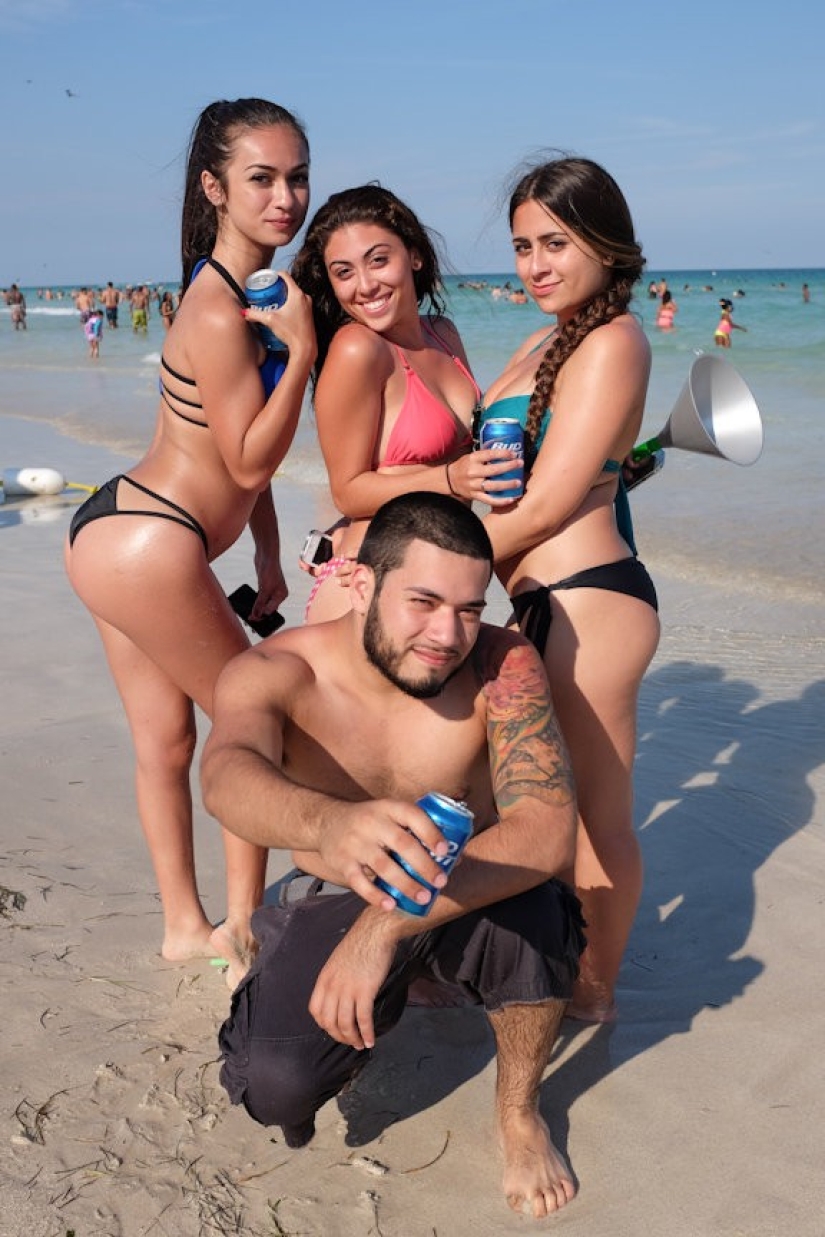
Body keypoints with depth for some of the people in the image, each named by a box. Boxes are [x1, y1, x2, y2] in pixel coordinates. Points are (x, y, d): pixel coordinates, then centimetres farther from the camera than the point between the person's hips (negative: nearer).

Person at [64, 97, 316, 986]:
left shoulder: (245, 290, 10)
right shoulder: (219, 313, -20)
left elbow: (243, 451, 14)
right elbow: (251, 460, -16)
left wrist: (268, 555, 15)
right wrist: (301, 349, -21)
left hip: (115, 531, 9)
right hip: (148, 549, -9)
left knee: (164, 740, 18)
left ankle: (185, 927, 35)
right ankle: (242, 933, 22)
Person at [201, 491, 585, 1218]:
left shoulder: (501, 667, -22)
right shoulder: (274, 673, -22)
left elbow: (548, 828, -34)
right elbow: (227, 776, -44)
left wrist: (389, 922, -46)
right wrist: (330, 824, -68)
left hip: (467, 908, 0)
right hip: (338, 907, 1)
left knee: (532, 904, -35)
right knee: (275, 1085, -24)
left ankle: (521, 1115, -3)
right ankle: (385, 995, 13)